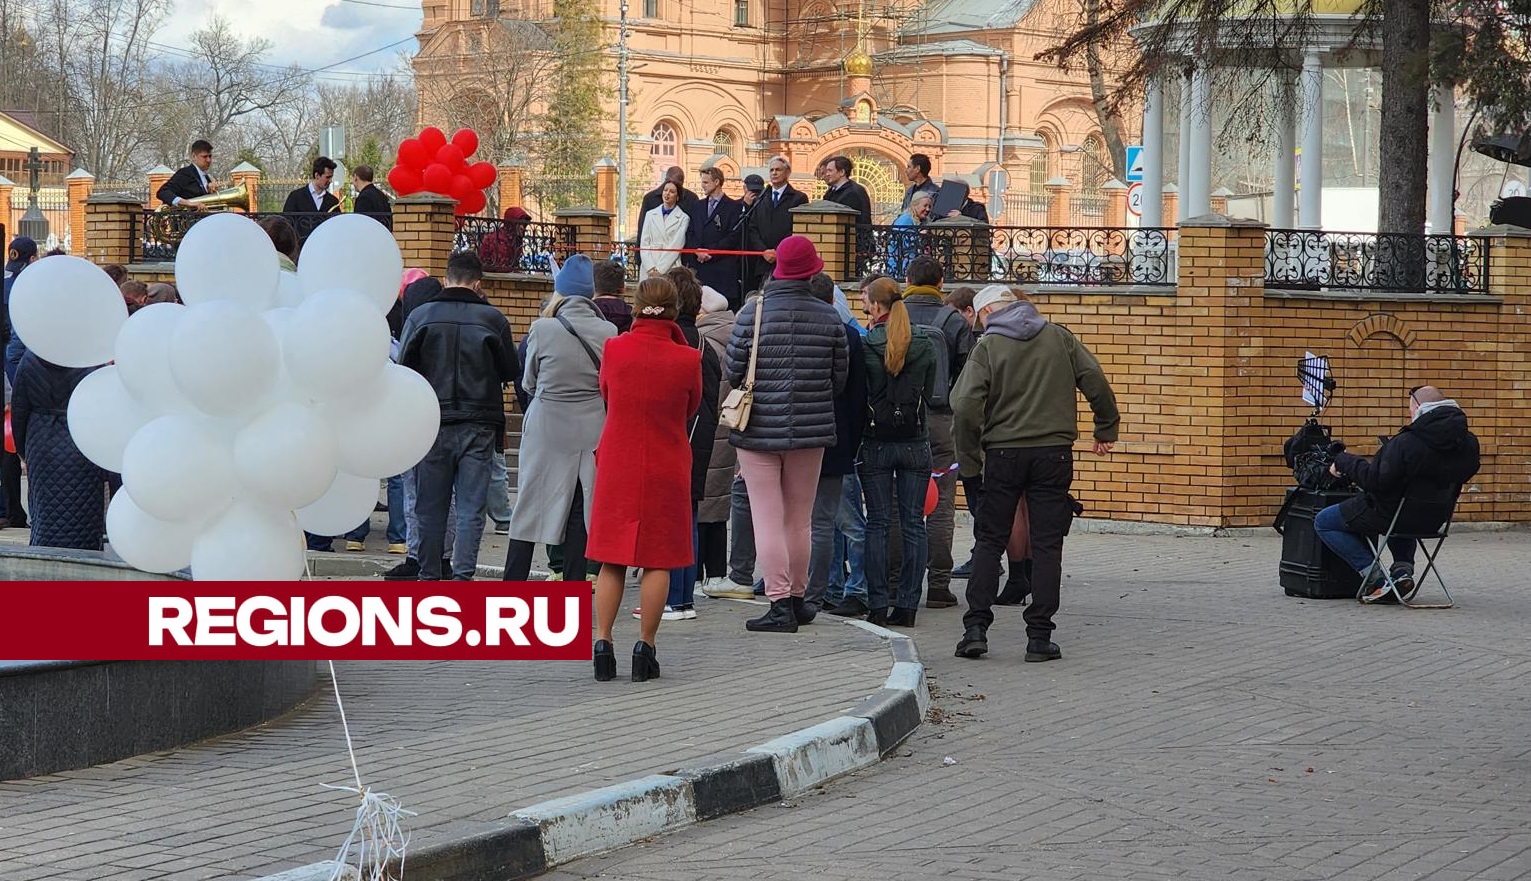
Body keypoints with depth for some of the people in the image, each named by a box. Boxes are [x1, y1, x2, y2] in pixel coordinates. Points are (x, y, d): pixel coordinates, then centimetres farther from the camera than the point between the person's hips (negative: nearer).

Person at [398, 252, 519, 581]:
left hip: (432, 424, 1)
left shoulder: (420, 316, -3)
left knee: (431, 507, 9)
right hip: (478, 426, -1)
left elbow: (404, 369, 0)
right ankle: (463, 575, -6)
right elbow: (512, 372, 5)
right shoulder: (492, 319, -4)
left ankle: (429, 577, 13)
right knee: (471, 508, 2)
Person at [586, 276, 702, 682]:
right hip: (666, 469, -2)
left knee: (612, 560, 9)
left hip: (617, 464, 2)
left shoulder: (614, 349, -7)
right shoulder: (686, 359, -12)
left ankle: (603, 644, 6)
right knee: (658, 560, 4)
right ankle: (645, 648, 2)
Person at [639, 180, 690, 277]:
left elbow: (676, 246, -4)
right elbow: (644, 243, 9)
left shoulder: (683, 218, 4)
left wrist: (660, 269, -11)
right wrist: (650, 268, -6)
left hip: (670, 270, -3)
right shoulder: (651, 214, 14)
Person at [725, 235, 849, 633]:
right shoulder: (829, 318, -4)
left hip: (759, 431, -3)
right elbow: (840, 379, 3)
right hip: (811, 433, 3)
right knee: (800, 520, 14)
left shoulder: (752, 313, -11)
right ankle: (797, 598, 23)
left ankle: (780, 603, -6)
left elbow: (733, 372, -5)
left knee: (768, 520, -1)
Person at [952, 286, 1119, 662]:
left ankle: (976, 627, 2)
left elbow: (965, 406, -11)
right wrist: (1106, 427, 12)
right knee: (1046, 545, 4)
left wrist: (969, 458, -1)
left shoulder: (987, 347, -3)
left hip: (1003, 453, -1)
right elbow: (1094, 379, 1)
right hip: (1054, 453, 1)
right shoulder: (1059, 336, 6)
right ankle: (1040, 637, 1)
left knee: (990, 541, 9)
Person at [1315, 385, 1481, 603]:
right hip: (1436, 519, 8)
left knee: (1323, 522, 8)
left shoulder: (1405, 443, -27)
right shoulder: (1469, 444, -5)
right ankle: (1404, 568, 20)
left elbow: (1375, 480, -24)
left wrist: (1344, 462, -7)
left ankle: (1377, 579, -2)